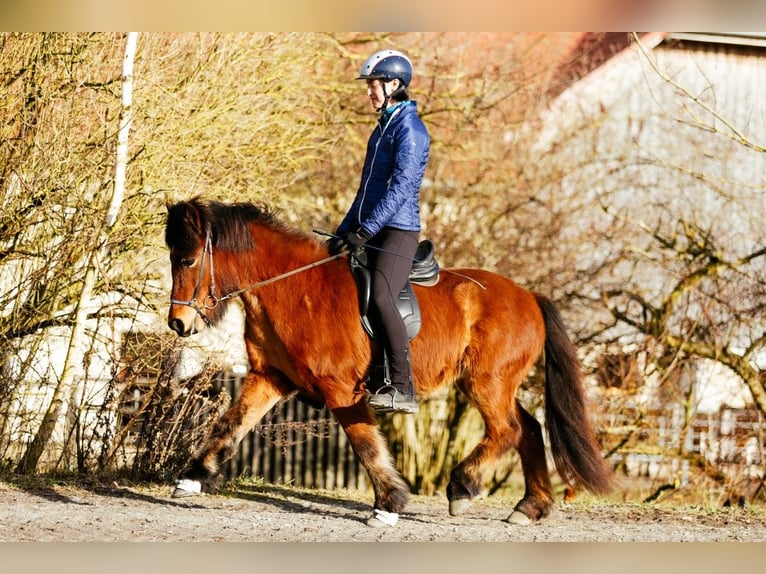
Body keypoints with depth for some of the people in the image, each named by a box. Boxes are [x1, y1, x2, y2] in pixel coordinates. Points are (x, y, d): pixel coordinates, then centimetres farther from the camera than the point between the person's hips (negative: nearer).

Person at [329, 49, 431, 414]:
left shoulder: (409, 128, -10)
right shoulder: (383, 128, 20)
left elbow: (402, 186, -20)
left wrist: (365, 230, -24)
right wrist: (344, 231, 20)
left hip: (399, 230, -10)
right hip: (374, 230, 10)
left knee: (382, 299, -23)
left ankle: (404, 391, -26)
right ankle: (379, 381, 11)